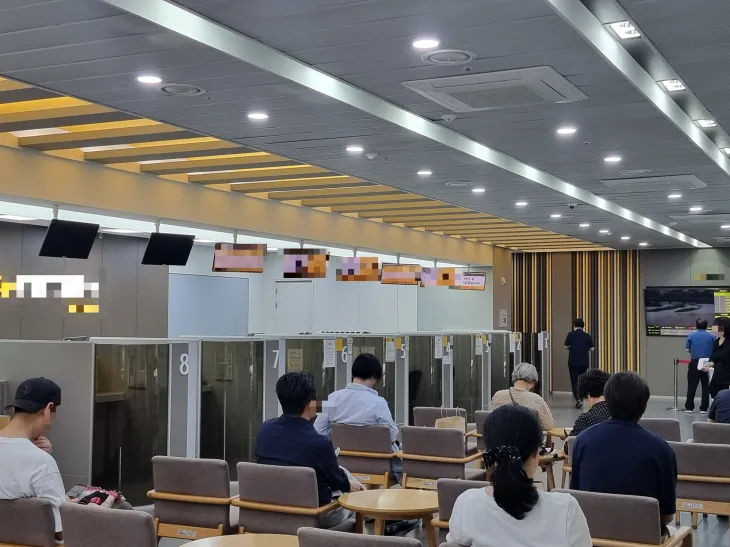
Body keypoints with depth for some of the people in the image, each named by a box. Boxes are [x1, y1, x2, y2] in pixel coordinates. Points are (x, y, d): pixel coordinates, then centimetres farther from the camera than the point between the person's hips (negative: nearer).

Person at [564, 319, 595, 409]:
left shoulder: (571, 334, -6)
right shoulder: (587, 335, 2)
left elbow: (566, 347, -4)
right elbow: (592, 348, 3)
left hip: (573, 362, -3)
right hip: (584, 362, 3)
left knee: (574, 382, 1)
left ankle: (578, 400, -16)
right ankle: (581, 400, 18)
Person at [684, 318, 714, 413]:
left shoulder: (691, 335, 1)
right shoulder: (712, 336, 0)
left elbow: (687, 349, 5)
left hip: (694, 363, 0)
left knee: (692, 386, 6)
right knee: (706, 387, 6)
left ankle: (689, 407, 9)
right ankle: (703, 408, 6)